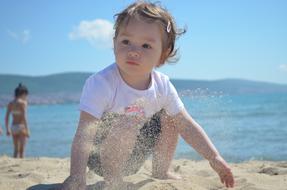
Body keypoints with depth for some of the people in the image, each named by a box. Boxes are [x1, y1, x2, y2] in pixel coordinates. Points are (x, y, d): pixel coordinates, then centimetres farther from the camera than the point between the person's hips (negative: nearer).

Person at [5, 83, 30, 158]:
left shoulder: (10, 103, 8)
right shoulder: (23, 102, -10)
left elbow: (6, 118, 8)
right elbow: (24, 117, -17)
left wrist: (7, 129, 15)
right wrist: (27, 130, -15)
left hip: (13, 127, 6)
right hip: (21, 127, -6)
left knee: (16, 150, 14)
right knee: (21, 150, -2)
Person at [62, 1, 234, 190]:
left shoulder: (162, 86, -13)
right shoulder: (100, 84, -29)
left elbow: (187, 125, -7)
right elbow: (84, 133, -34)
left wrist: (214, 158, -12)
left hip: (132, 157, 6)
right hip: (99, 158, -6)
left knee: (169, 118, -2)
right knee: (126, 124, -30)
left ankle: (160, 173, 17)